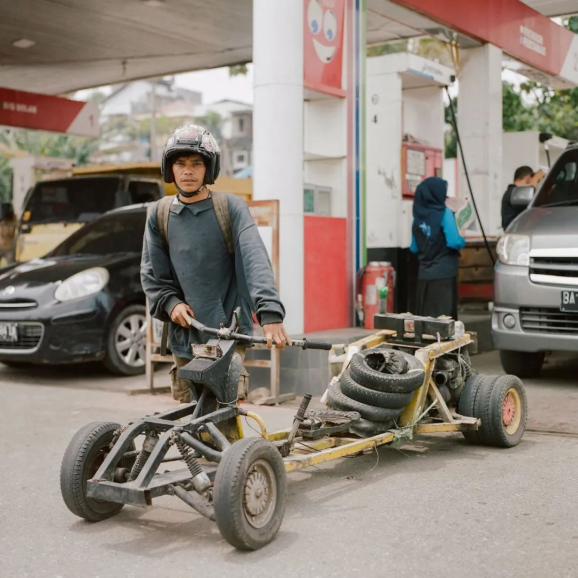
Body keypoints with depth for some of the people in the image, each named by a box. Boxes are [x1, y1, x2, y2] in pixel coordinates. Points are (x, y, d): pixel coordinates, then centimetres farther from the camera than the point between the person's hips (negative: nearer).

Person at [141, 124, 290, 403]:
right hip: (185, 338, 3)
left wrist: (270, 313, -28)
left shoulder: (231, 208, -2)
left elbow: (255, 260, -15)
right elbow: (151, 273, 13)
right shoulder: (159, 215, 8)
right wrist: (170, 303, -7)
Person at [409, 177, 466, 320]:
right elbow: (454, 242, -17)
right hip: (443, 274, -5)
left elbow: (414, 248, 10)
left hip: (424, 275, 5)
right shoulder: (444, 213, -9)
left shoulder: (418, 216, 5)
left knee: (425, 317, 6)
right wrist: (463, 241, 3)